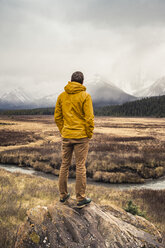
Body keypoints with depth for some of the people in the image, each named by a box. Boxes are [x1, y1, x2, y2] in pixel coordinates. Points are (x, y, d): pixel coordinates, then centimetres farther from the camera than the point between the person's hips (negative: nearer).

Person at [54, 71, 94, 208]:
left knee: (65, 165, 14)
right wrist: (90, 135, -2)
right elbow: (89, 118, -14)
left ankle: (63, 194, 24)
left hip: (66, 136, 4)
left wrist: (63, 132, 15)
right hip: (81, 136, -4)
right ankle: (81, 198, 9)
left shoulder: (62, 96, 4)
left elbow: (57, 117, 6)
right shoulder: (85, 96, -10)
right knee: (80, 166, 2)